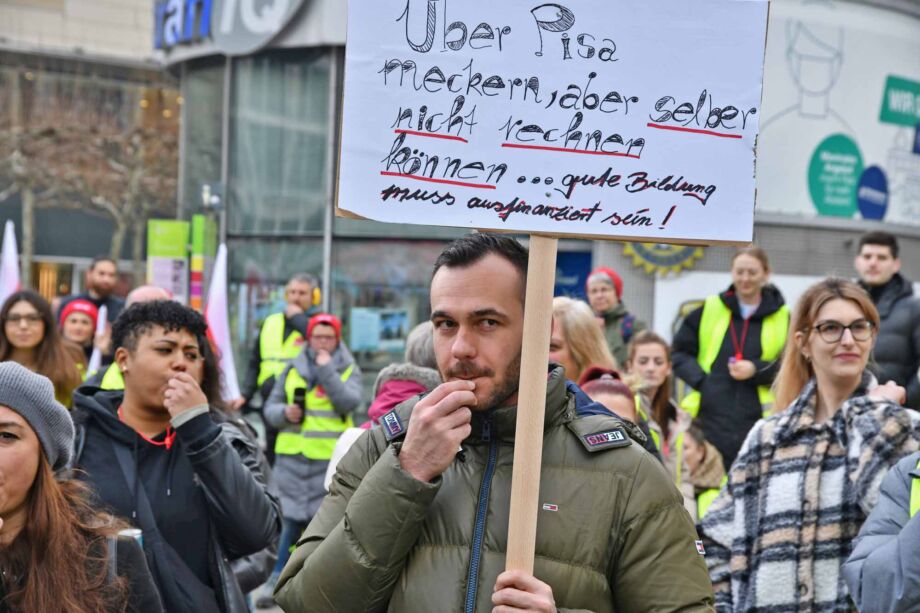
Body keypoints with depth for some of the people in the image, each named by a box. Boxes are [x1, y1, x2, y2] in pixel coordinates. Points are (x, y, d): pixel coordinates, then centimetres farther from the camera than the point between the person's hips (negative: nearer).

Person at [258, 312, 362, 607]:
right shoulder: (293, 369, 9)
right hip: (292, 458, 2)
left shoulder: (349, 370, 4)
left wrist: (327, 369, -13)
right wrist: (284, 413, -11)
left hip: (330, 459, -2)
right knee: (292, 522, 4)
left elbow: (349, 403, -13)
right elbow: (270, 407, 10)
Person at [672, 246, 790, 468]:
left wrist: (757, 370, -12)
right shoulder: (709, 310, 8)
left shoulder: (782, 318, 5)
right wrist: (701, 380, -3)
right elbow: (679, 352, 13)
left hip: (759, 419, -1)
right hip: (710, 415, 1)